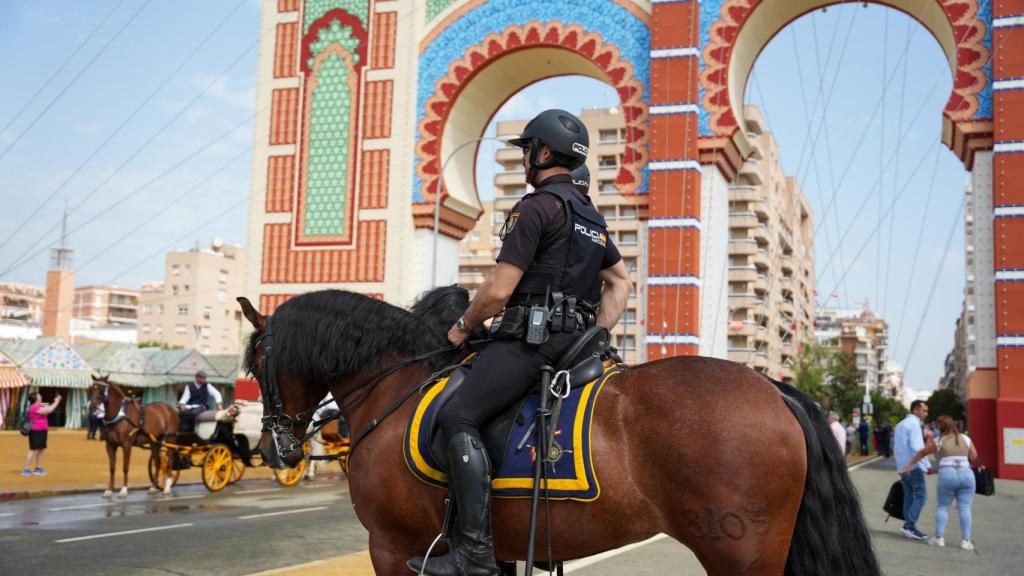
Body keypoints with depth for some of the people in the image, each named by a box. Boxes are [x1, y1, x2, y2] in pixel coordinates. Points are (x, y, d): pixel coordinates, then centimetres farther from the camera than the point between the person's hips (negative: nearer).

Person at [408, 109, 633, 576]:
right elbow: (621, 282, 26)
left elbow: (498, 291, -15)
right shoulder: (591, 216, 20)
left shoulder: (536, 206, -10)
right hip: (572, 340, 11)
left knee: (459, 416, -18)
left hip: (533, 338, -11)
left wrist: (463, 327, 2)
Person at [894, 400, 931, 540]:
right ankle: (910, 525, -16)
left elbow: (895, 446, 23)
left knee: (909, 496, 12)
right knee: (921, 496, -10)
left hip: (902, 466, 9)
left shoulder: (901, 424, 20)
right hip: (913, 466, -9)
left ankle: (909, 526, 11)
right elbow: (916, 447, -19)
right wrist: (927, 465, -18)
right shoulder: (914, 423, -10)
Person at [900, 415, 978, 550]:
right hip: (967, 474, 2)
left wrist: (910, 464, 26)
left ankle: (939, 538, 4)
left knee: (943, 506, 7)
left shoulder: (939, 441, 6)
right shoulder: (966, 439, 13)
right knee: (964, 508, 3)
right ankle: (965, 540, -1)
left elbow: (921, 453, 15)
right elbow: (974, 456, 17)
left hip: (947, 475, -2)